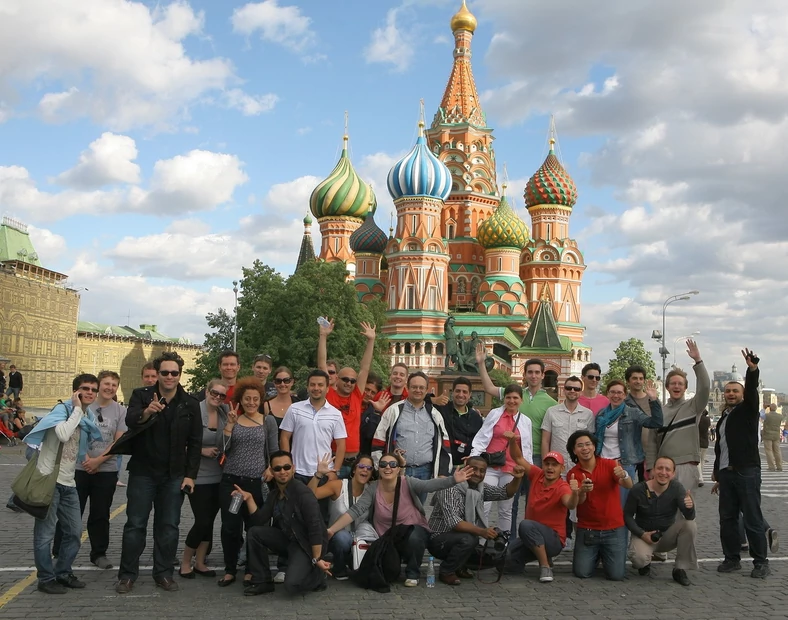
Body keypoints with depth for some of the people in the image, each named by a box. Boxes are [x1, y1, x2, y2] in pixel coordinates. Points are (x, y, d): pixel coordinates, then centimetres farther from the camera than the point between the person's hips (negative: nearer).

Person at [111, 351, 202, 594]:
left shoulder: (190, 404, 1)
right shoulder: (141, 395, -3)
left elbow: (195, 442, 3)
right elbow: (130, 420, -23)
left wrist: (190, 474, -3)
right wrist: (146, 412, -45)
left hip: (174, 475, 1)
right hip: (143, 472, -1)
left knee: (169, 526, 5)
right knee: (135, 524, 3)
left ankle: (163, 573, 16)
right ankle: (127, 574, 14)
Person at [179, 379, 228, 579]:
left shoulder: (225, 413, 2)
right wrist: (201, 450, -17)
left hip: (218, 477, 5)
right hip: (198, 477, -5)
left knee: (209, 521, 11)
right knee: (202, 521, -5)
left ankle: (200, 563, 25)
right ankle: (185, 562, 15)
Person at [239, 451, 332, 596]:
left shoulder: (303, 493, -21)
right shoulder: (274, 494, 6)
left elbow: (315, 528, -25)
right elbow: (259, 520, 3)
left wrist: (317, 559, -25)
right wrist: (249, 499, -8)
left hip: (307, 544, -8)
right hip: (288, 539, 8)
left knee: (292, 584, -27)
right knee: (254, 532, -6)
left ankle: (318, 575, 7)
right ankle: (262, 581, 4)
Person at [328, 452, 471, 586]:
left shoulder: (408, 483, -16)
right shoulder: (373, 489, -10)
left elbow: (430, 485, -32)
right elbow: (355, 511, -15)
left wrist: (453, 480, -50)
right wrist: (331, 530, -26)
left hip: (414, 531, -2)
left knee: (413, 538, -35)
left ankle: (413, 574, -6)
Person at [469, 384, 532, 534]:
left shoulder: (526, 421, 9)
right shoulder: (494, 414, 1)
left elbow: (527, 449, 15)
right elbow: (482, 438, -2)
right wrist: (474, 460, -11)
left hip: (511, 470, 3)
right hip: (491, 467, -3)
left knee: (506, 509, 12)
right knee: (484, 506, -9)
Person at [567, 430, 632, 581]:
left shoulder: (610, 465, -5)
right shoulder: (573, 474, -2)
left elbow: (629, 485, -20)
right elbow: (578, 501, -17)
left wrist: (623, 475, -44)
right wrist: (582, 491, -41)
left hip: (614, 530, -1)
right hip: (587, 530, 1)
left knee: (617, 575, -9)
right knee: (582, 573, -7)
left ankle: (605, 556, 26)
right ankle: (595, 556, 27)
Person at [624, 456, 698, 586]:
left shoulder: (676, 488, -13)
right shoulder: (638, 490, -17)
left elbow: (690, 517, -23)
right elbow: (627, 516, -6)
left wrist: (690, 507, -46)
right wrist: (642, 534, -19)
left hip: (667, 535, 2)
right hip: (644, 535, -2)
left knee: (690, 525, -26)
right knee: (640, 558, -34)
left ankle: (680, 570, -10)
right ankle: (644, 564, 8)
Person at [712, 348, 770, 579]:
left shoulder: (748, 411, 2)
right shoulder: (723, 418, 20)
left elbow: (752, 391, -19)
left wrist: (752, 370, -37)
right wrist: (718, 476, 21)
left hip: (747, 472, -6)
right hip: (726, 473, 7)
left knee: (752, 518, -4)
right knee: (727, 519, 6)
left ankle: (761, 562, 3)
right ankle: (732, 559, 15)